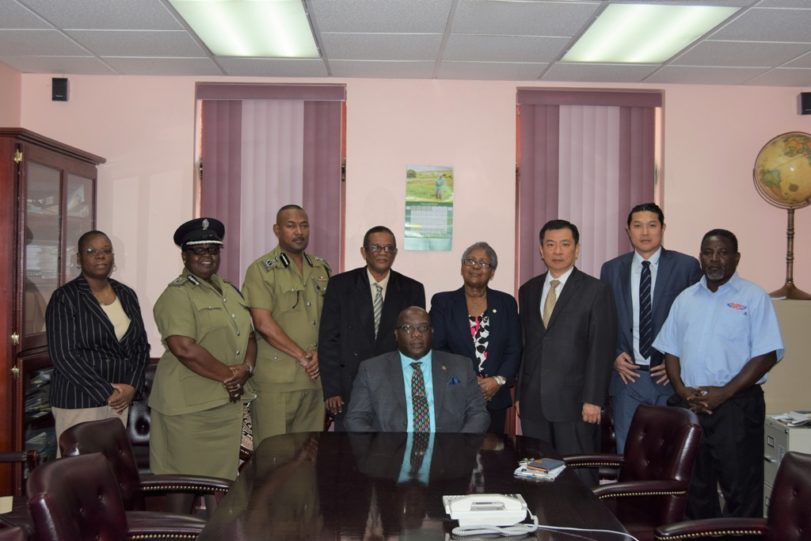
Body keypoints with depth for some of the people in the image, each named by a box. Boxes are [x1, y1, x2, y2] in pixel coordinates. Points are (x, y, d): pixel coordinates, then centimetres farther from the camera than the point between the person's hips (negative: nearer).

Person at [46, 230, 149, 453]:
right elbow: (63, 355, -13)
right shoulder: (64, 298, -6)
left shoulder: (127, 295, 10)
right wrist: (106, 392, -15)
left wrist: (131, 386, -5)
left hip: (120, 398, 5)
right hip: (78, 400, -5)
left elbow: (141, 346, 11)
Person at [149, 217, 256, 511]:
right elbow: (185, 349, -22)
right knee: (184, 476, 4)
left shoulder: (230, 291, 15)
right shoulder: (177, 295, -10)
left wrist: (245, 369, -5)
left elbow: (248, 336, 15)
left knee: (222, 476, 14)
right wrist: (228, 375, -15)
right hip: (189, 404, -7)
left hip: (227, 401, 7)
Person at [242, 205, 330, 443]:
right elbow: (263, 323, -11)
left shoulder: (321, 269, 14)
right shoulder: (261, 269, -3)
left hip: (315, 376, 5)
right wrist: (302, 356, -10)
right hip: (276, 377, -5)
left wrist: (319, 352, -4)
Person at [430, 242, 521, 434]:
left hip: (494, 400, 2)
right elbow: (437, 348, -1)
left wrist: (499, 380, -9)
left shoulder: (506, 303, 11)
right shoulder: (442, 302, 5)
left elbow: (514, 349, 7)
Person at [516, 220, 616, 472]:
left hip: (574, 401, -4)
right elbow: (524, 344, 14)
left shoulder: (596, 291, -2)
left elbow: (601, 349, -6)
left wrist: (593, 399, -12)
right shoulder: (528, 290, 13)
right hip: (532, 402, 4)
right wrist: (520, 392, 9)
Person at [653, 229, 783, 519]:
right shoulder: (685, 299, 12)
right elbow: (670, 350, 12)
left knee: (741, 490, -2)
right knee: (695, 486, 13)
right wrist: (681, 389, -5)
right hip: (690, 405, 5)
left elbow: (767, 355, -9)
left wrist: (724, 393, -15)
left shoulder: (754, 298, -3)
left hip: (737, 405, -4)